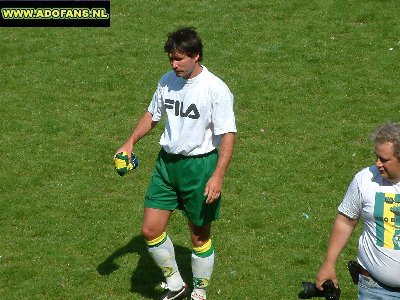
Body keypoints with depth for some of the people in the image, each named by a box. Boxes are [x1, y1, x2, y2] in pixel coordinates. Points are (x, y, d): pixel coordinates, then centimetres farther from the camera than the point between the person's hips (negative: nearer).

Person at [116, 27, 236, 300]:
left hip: (199, 165, -6)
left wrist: (218, 176, -25)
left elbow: (228, 135, -17)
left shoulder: (216, 89, -16)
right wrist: (131, 142, 5)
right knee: (151, 230, 4)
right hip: (167, 162, 6)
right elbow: (152, 115, 18)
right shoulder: (167, 81, 3)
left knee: (200, 236, 7)